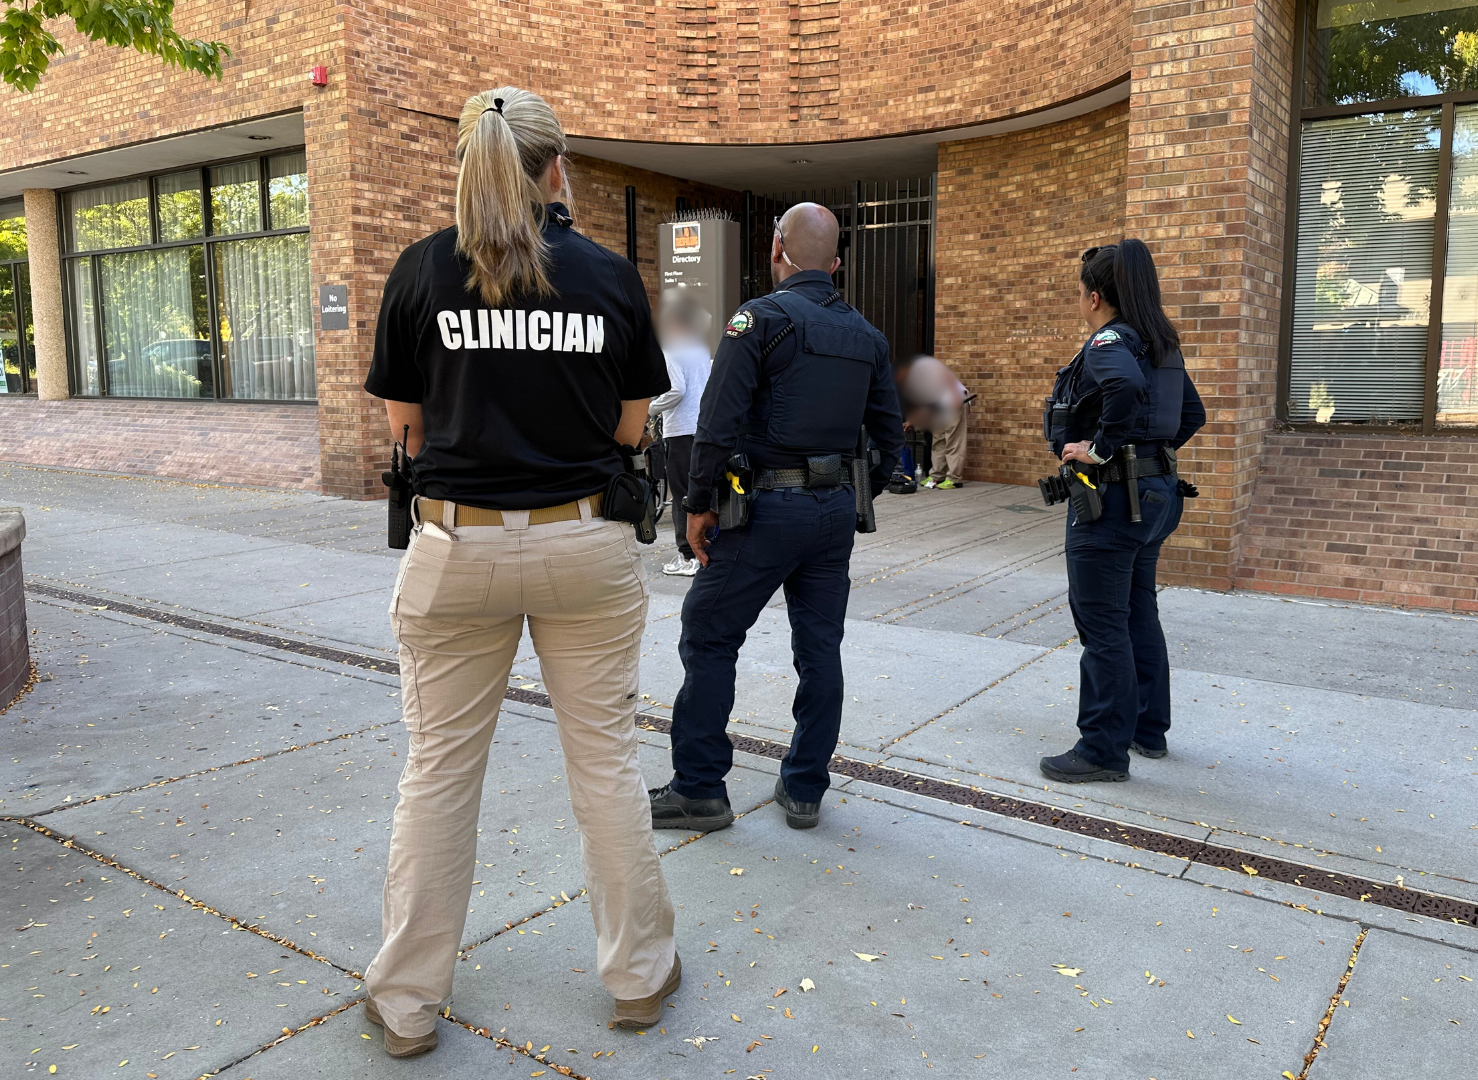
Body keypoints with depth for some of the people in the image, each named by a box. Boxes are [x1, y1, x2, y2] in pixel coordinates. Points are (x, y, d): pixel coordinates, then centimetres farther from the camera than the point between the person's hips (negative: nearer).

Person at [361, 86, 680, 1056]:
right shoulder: (610, 275, -2)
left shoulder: (424, 267, -3)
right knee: (607, 758, 12)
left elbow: (406, 421, 4)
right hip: (585, 544, 1)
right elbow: (633, 425, 4)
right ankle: (641, 975, 28)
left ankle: (408, 1003, 26)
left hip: (459, 547, 0)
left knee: (440, 770, 12)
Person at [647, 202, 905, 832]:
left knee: (708, 638, 5)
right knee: (820, 649, 11)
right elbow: (890, 434, 14)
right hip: (837, 507, 6)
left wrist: (700, 504, -8)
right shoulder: (866, 336, 11)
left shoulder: (761, 318, -9)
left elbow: (719, 423, -16)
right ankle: (804, 791, 21)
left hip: (768, 507, -6)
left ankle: (699, 790, 11)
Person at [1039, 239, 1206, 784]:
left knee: (1103, 626, -2)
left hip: (1113, 496, -10)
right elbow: (1192, 414, 18)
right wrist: (1153, 451, 16)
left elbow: (1125, 385, -37)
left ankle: (1104, 750, 7)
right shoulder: (1162, 344, 13)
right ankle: (1149, 729, 31)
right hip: (1157, 492, 10)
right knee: (1139, 615, 19)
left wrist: (1103, 448, -26)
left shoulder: (1107, 341, -15)